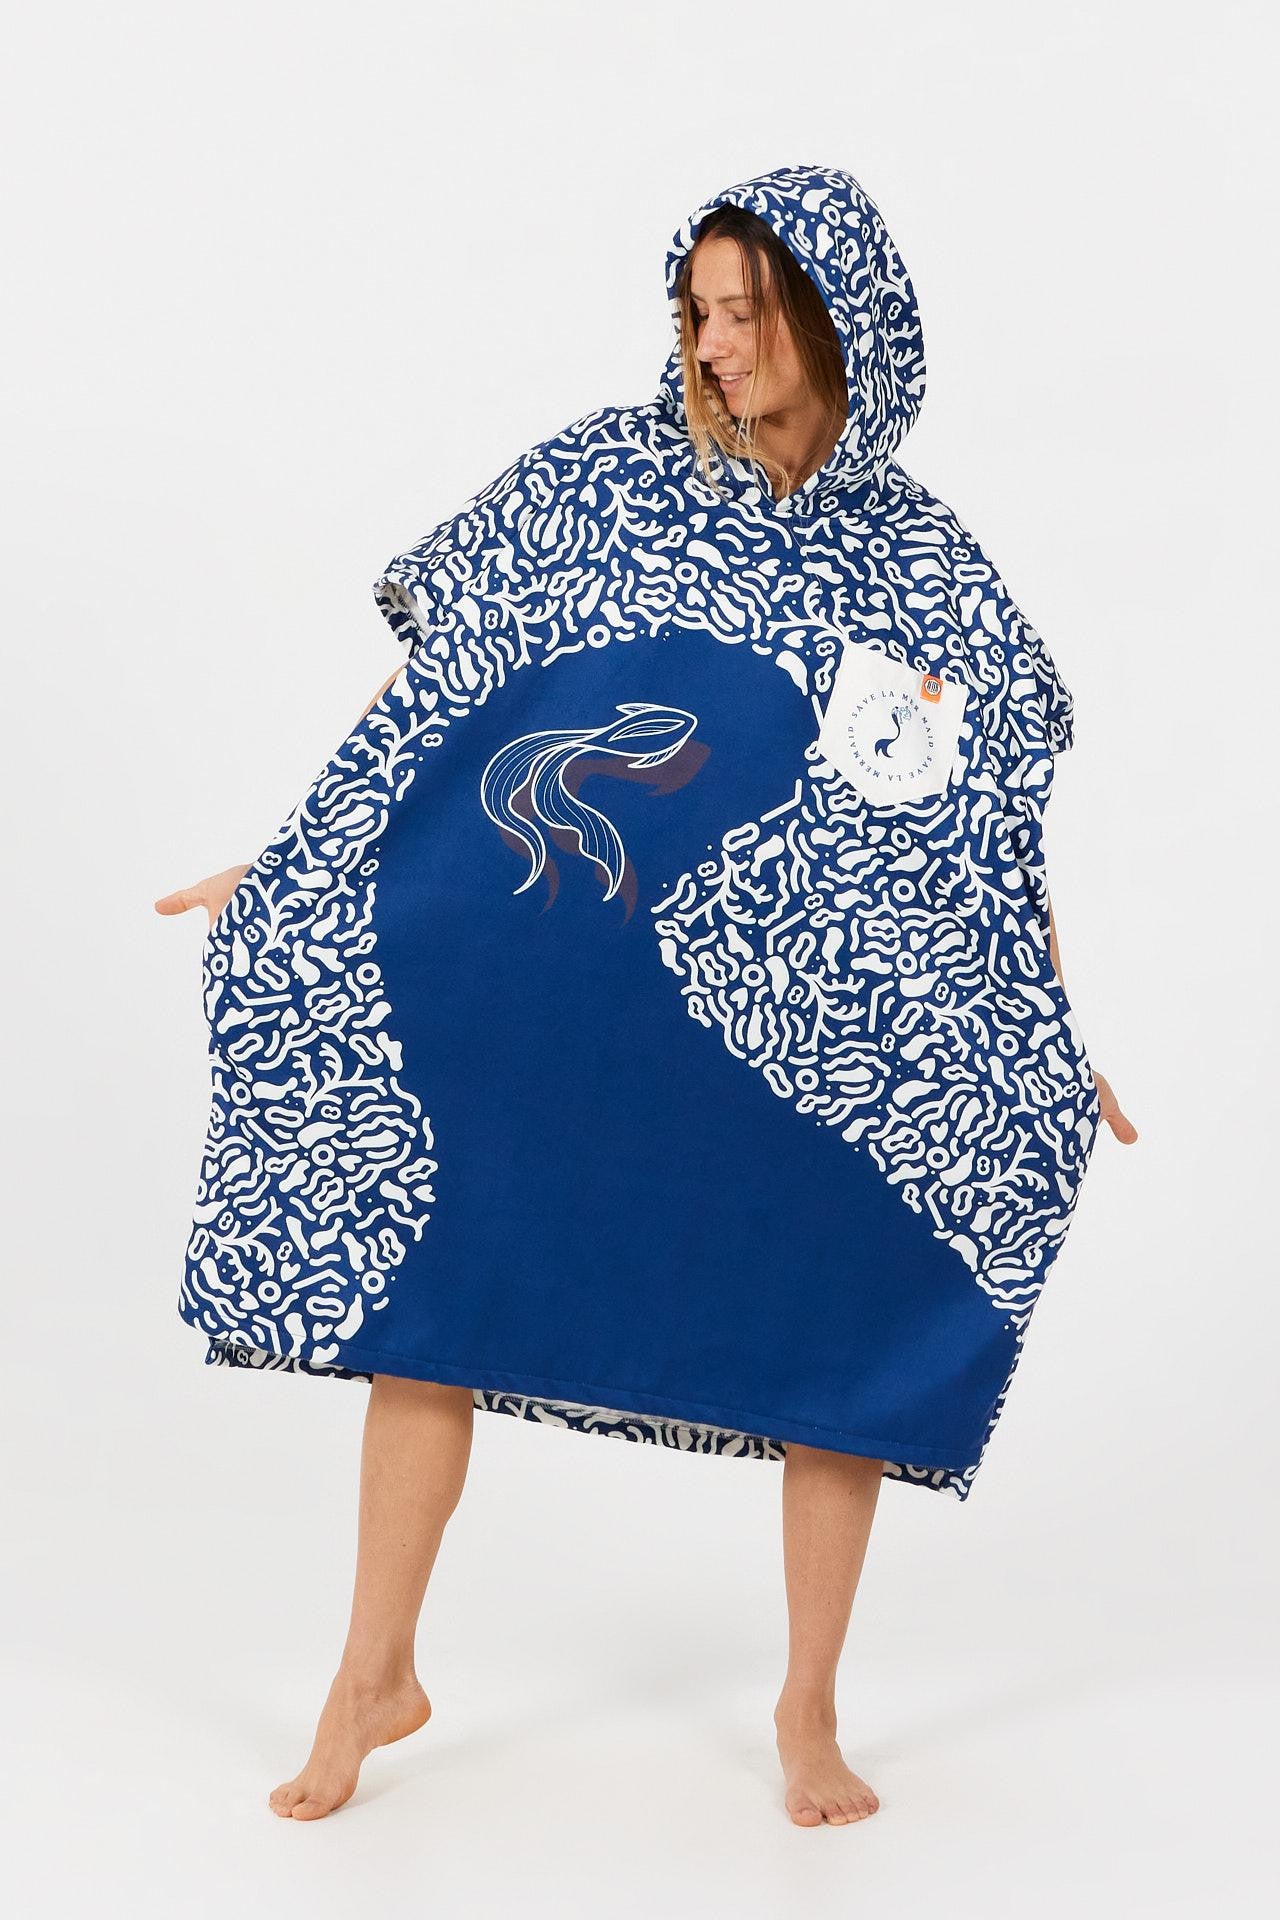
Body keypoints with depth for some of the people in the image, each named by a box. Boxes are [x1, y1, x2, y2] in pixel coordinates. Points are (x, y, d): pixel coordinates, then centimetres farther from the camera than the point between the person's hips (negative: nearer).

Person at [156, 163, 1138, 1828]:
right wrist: (289, 868, 5)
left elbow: (995, 832, 5)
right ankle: (376, 1676, 25)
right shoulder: (605, 474, 2)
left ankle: (810, 1707, 26)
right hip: (528, 982, 1)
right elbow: (435, 682, 5)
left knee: (842, 1332, 4)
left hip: (806, 1026, 0)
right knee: (424, 1293, 5)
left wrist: (1058, 1041, 2)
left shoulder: (921, 565, 1)